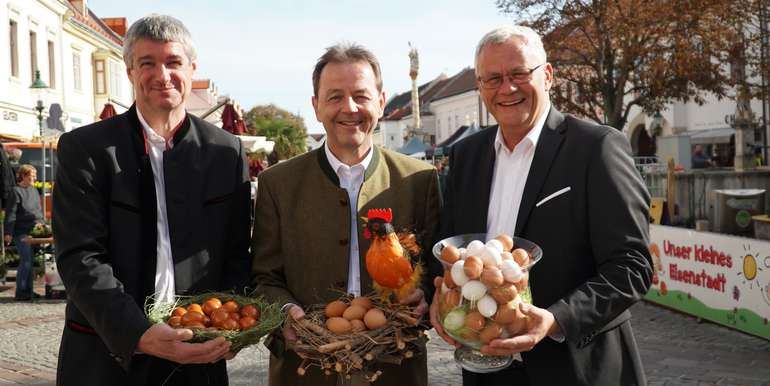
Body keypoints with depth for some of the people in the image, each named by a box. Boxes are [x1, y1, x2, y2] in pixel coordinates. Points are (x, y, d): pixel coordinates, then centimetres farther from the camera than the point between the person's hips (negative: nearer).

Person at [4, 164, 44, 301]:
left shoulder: (34, 190, 16)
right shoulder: (16, 191, -6)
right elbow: (10, 214, -10)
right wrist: (8, 233, -14)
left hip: (35, 232, 7)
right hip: (22, 233, -7)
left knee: (32, 262, 9)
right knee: (26, 261, -10)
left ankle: (28, 290, 16)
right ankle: (20, 292, -3)